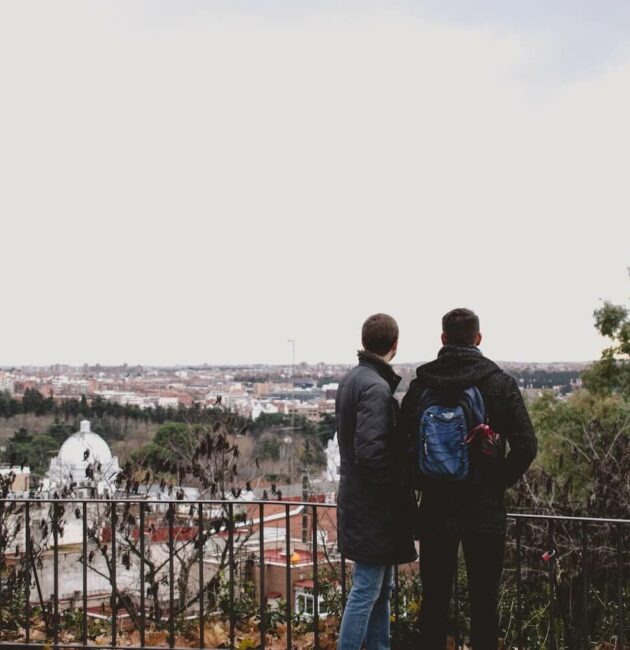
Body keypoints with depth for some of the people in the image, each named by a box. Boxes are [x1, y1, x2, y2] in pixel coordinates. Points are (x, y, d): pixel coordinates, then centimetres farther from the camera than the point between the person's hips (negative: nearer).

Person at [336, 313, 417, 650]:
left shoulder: (351, 380, 11)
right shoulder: (376, 387, -18)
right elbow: (371, 451, -26)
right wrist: (399, 491, -13)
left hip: (359, 500, 10)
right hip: (373, 506, -10)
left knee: (381, 588, 17)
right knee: (367, 589, -2)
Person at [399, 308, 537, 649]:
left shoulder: (422, 383, -2)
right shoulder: (500, 383, -6)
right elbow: (526, 446, -11)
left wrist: (425, 481, 9)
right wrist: (498, 482, 2)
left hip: (436, 507, 2)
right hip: (485, 510, -1)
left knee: (434, 599, 11)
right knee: (484, 602, 8)